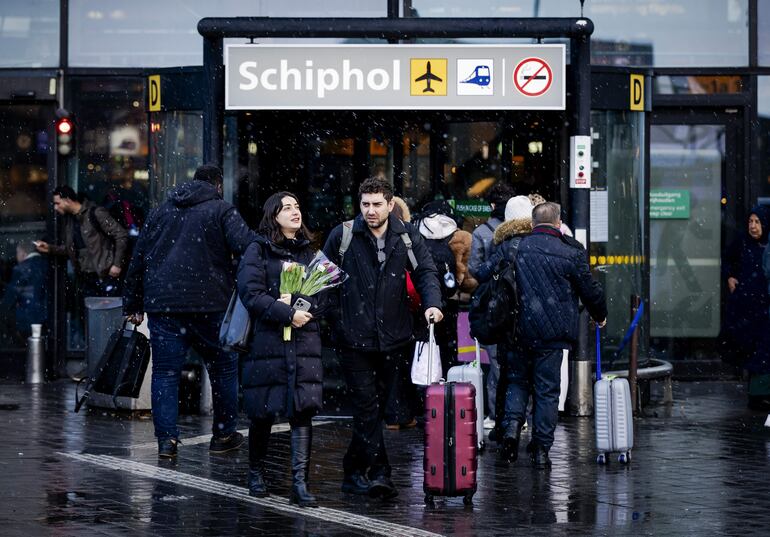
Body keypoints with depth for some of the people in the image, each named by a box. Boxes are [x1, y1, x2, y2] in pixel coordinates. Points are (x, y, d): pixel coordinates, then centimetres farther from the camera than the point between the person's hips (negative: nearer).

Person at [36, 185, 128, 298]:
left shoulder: (96, 213, -11)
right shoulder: (69, 219, 12)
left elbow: (122, 236, -11)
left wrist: (117, 264, -14)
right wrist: (50, 248, 10)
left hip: (105, 276, -7)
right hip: (86, 279, 8)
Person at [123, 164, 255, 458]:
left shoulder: (161, 211, 17)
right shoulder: (221, 210, 3)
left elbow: (138, 260, 17)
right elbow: (246, 245, -16)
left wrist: (133, 304, 21)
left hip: (162, 304, 3)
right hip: (210, 304, -3)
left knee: (165, 372, 5)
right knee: (224, 368, 12)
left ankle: (166, 439, -4)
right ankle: (223, 435, 17)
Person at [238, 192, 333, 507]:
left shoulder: (308, 253, 16)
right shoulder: (258, 251, 2)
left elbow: (323, 296, 9)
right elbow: (251, 294, -9)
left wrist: (301, 305, -11)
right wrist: (288, 313, -16)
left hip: (305, 340, 3)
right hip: (267, 340, -3)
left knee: (302, 410, -8)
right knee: (262, 411, 3)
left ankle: (299, 482, -9)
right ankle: (256, 473, 24)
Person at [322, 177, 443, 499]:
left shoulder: (406, 236, 3)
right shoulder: (343, 236, -2)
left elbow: (425, 271, 0)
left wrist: (432, 303, -19)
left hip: (392, 338, 3)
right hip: (355, 337, -3)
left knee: (375, 408, 10)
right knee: (367, 407, -9)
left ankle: (354, 471, 21)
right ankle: (379, 473, -10)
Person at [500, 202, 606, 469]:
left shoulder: (516, 248, 0)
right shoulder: (571, 254, -6)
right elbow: (590, 289, 4)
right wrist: (600, 316, 23)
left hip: (519, 329, 2)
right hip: (552, 332, -2)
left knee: (517, 380, 18)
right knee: (547, 390, 4)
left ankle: (512, 425, -5)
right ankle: (541, 449, 5)